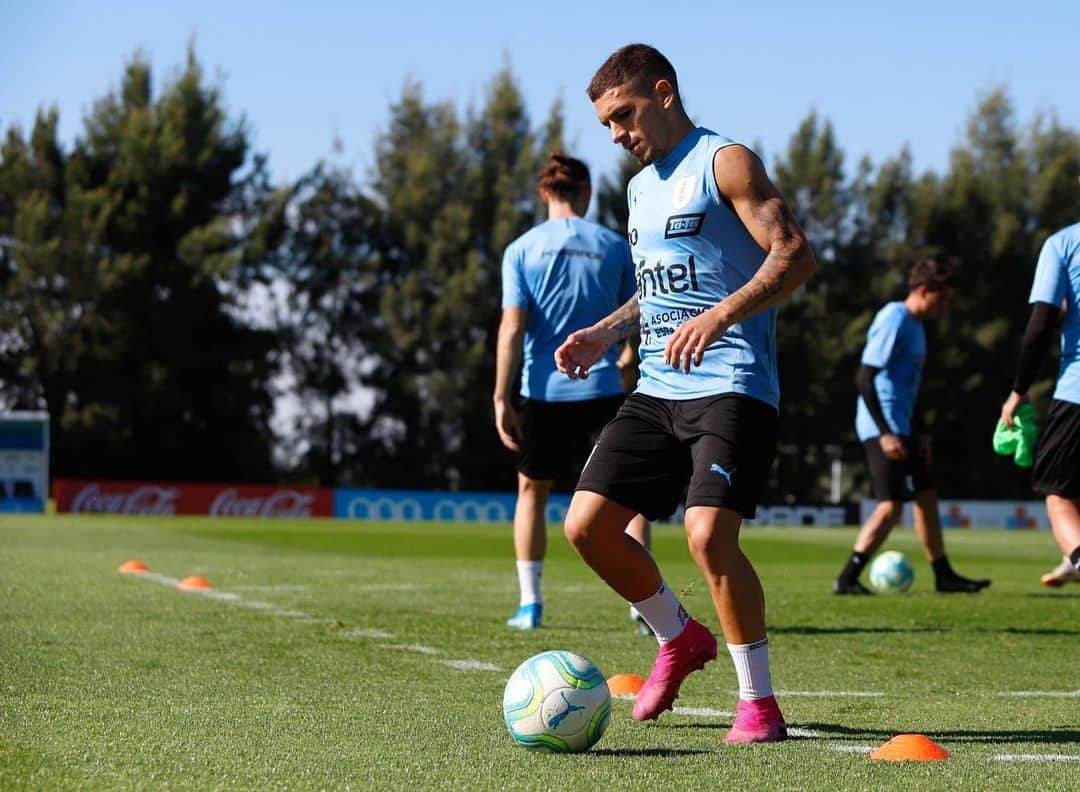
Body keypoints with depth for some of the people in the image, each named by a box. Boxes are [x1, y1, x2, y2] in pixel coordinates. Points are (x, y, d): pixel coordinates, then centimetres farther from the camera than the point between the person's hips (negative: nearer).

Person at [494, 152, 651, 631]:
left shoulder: (522, 250, 1)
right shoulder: (615, 247, 3)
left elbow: (512, 328, -7)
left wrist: (501, 398, -6)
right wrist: (627, 362, 26)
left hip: (542, 390, 1)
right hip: (601, 389, 0)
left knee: (533, 489, 17)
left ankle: (529, 603, 15)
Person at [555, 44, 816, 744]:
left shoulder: (725, 162, -6)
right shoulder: (643, 185, 20)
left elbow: (795, 254, -16)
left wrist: (719, 316, -28)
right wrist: (607, 333, 15)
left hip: (731, 385, -8)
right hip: (657, 389, 9)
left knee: (709, 533, -22)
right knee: (586, 524, 1)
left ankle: (760, 703, -8)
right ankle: (681, 639, 24)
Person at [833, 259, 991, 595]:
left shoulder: (915, 325, 16)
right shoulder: (893, 321, -14)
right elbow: (864, 379, -20)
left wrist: (920, 434, 20)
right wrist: (885, 433, -23)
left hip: (903, 428, 10)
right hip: (883, 428, -10)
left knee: (927, 496, 14)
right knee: (891, 506, -14)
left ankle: (944, 576, 22)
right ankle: (847, 578, -13)